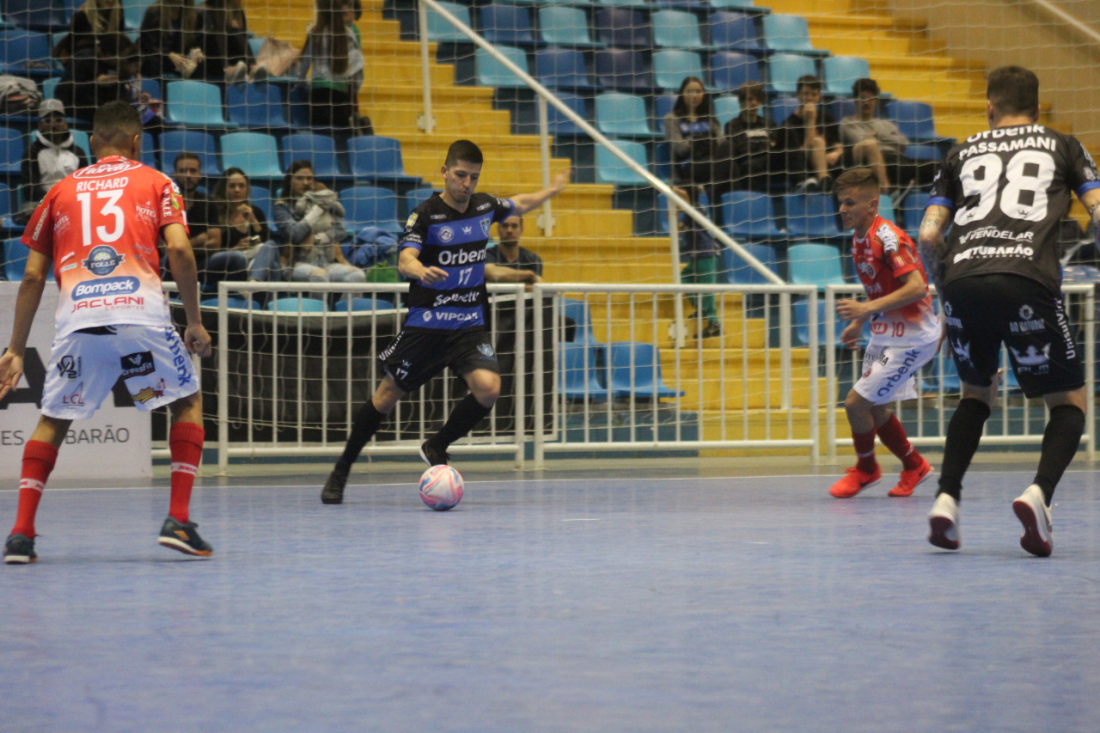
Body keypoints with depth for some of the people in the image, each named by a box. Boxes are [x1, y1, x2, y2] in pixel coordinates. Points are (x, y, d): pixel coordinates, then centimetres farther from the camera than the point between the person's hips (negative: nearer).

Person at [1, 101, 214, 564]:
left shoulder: (62, 190, 23)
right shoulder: (154, 182, 18)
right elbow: (179, 250, 2)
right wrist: (195, 323, 9)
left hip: (77, 315, 2)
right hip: (140, 309, -2)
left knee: (53, 420, 18)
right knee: (188, 402, 18)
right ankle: (178, 522, 7)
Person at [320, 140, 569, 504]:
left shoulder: (484, 205, 4)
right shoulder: (425, 214, -12)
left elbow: (518, 205, 28)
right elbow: (405, 259, -28)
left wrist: (551, 191, 36)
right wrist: (419, 270, -49)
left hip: (470, 325, 4)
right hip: (425, 323, -4)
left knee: (488, 389, -20)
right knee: (387, 395, 3)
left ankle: (436, 448, 4)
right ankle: (340, 471, 19)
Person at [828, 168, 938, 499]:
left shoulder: (888, 238, -22)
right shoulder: (859, 239, 6)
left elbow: (917, 287, -30)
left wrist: (868, 308, -33)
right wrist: (859, 322, 14)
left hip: (910, 339, -9)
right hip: (885, 336, 9)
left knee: (856, 403, -10)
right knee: (874, 408, 15)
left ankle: (865, 468, 14)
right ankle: (914, 466, 35)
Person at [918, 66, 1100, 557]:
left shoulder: (963, 153, 24)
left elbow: (928, 234, 15)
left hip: (961, 278, 3)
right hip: (1026, 279, -3)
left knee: (977, 393, 26)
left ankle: (946, 498, 8)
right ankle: (1039, 493, -16)